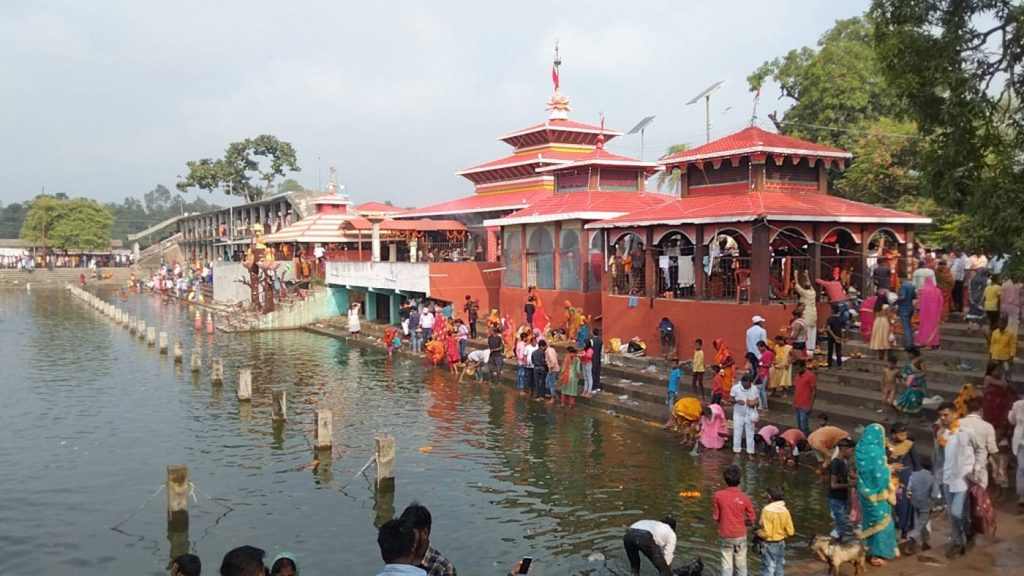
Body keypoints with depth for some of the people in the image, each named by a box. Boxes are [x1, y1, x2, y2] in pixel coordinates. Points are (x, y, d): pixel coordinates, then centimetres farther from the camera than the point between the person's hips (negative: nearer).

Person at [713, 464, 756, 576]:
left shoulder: (718, 495, -12)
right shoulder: (744, 498, -11)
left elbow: (715, 516, -3)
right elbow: (752, 520, -3)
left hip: (725, 536, 0)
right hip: (740, 536, 0)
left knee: (727, 566, 8)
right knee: (741, 566, 12)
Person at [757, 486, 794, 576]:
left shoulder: (767, 510, -22)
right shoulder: (785, 510, -3)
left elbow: (766, 533, -23)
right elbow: (790, 532, 1)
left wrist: (758, 533, -5)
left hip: (769, 544, -6)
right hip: (781, 544, 6)